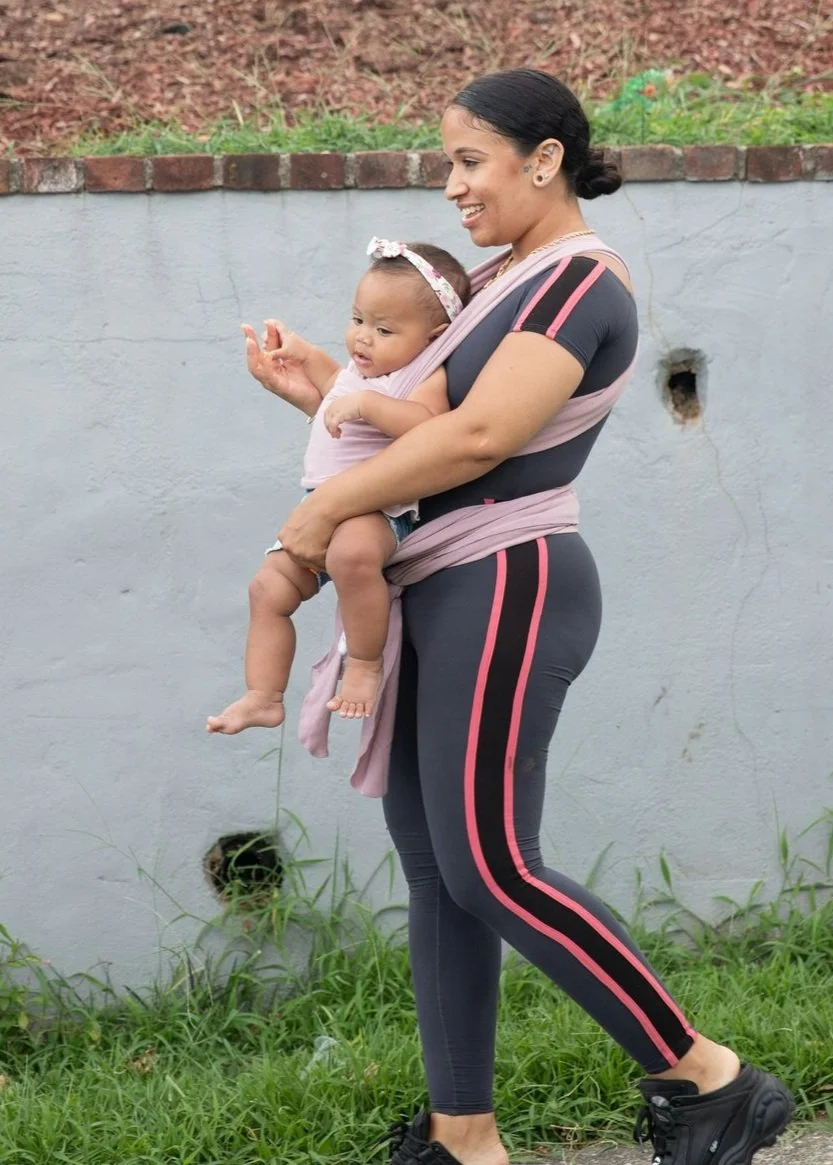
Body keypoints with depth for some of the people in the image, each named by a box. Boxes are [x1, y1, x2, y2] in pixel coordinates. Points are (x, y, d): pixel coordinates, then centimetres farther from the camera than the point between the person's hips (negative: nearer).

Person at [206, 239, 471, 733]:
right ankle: (263, 698, 15)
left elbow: (424, 422, -37)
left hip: (379, 512, -10)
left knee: (353, 550, -42)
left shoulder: (428, 377, -15)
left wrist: (365, 403, -40)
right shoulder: (363, 370, 14)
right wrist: (305, 354, 31)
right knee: (269, 588, 9)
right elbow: (334, 389, 39)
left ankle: (366, 662, -23)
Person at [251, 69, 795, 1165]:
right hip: (448, 589, 10)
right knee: (433, 863, 8)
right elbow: (424, 407, 22)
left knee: (490, 869, -10)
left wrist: (331, 503, -16)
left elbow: (479, 434, -23)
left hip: (507, 586, -10)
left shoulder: (580, 278, -13)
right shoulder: (505, 278, 16)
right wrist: (317, 389, 9)